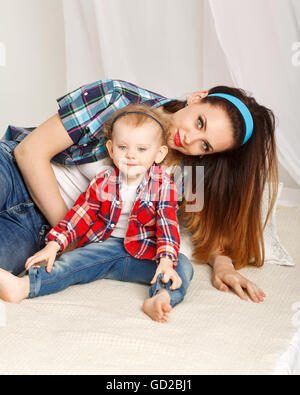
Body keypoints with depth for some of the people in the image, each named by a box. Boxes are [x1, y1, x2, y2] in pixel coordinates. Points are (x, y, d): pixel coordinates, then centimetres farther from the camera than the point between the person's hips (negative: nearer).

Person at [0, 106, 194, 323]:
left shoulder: (164, 186, -7)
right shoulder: (102, 182, -2)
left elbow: (168, 224, -15)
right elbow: (79, 215, -2)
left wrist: (166, 260, -32)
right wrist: (54, 244, -15)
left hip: (145, 252, -1)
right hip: (105, 246, 1)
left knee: (182, 266, -26)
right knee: (70, 262, -21)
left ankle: (161, 297, -56)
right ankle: (23, 286, -41)